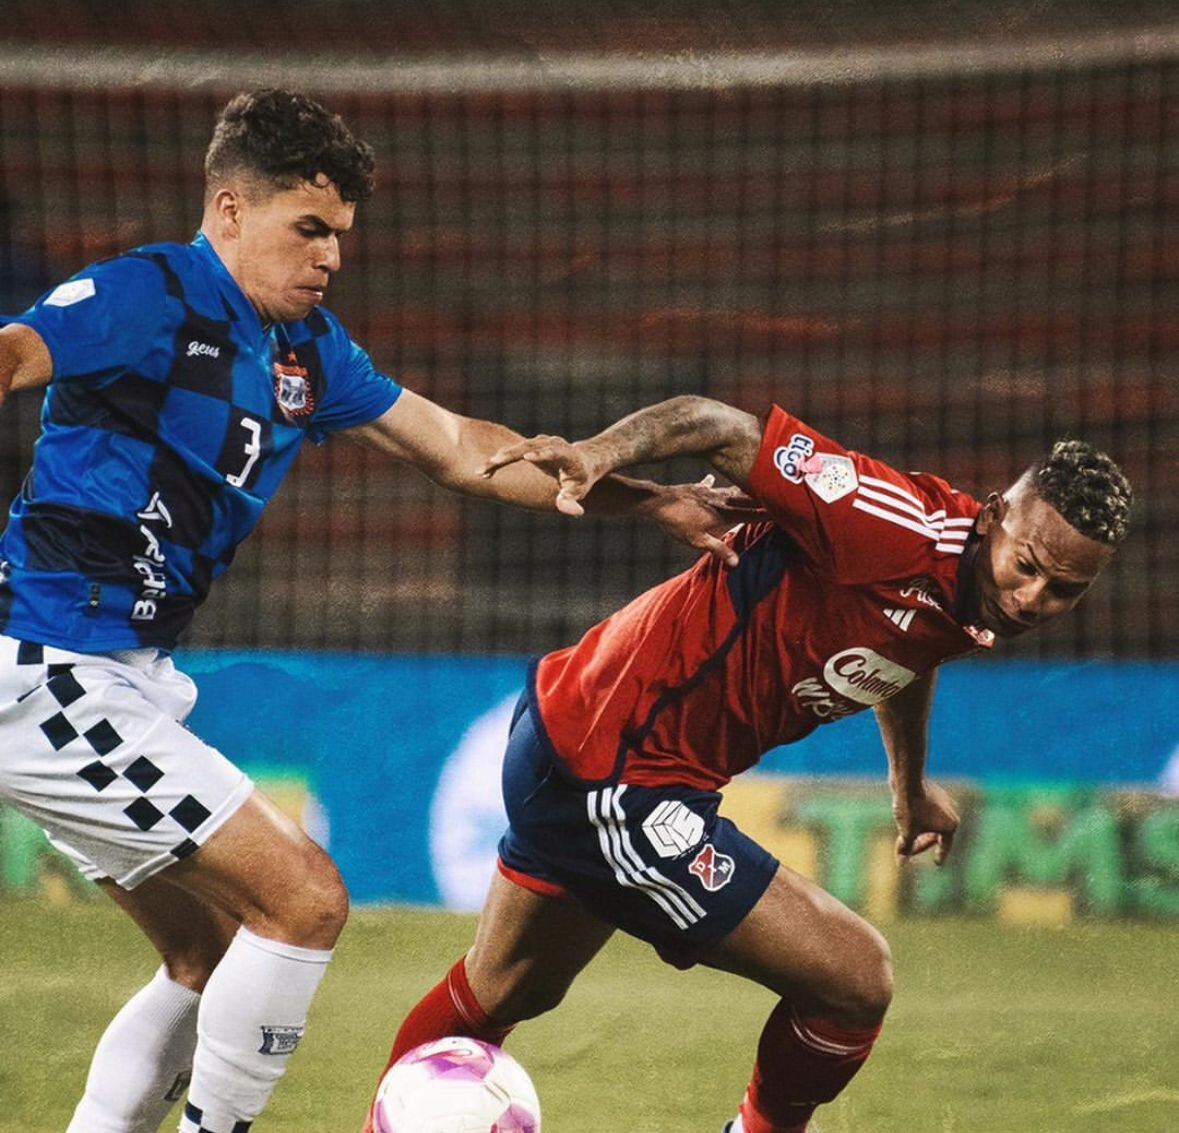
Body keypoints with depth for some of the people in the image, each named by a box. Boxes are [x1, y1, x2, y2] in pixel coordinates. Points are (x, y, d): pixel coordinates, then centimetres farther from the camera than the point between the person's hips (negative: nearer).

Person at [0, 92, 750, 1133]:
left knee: (212, 959, 17)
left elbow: (458, 449, 20)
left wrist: (653, 502, 16)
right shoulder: (149, 296, -14)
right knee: (304, 900, -12)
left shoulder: (305, 346, 13)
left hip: (127, 681, 10)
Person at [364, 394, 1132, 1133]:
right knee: (857, 981, -6)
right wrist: (598, 453, -44)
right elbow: (729, 428, -28)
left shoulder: (976, 609, 0)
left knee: (504, 994, 30)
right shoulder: (908, 531, -27)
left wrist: (911, 782, 40)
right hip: (616, 780, -9)